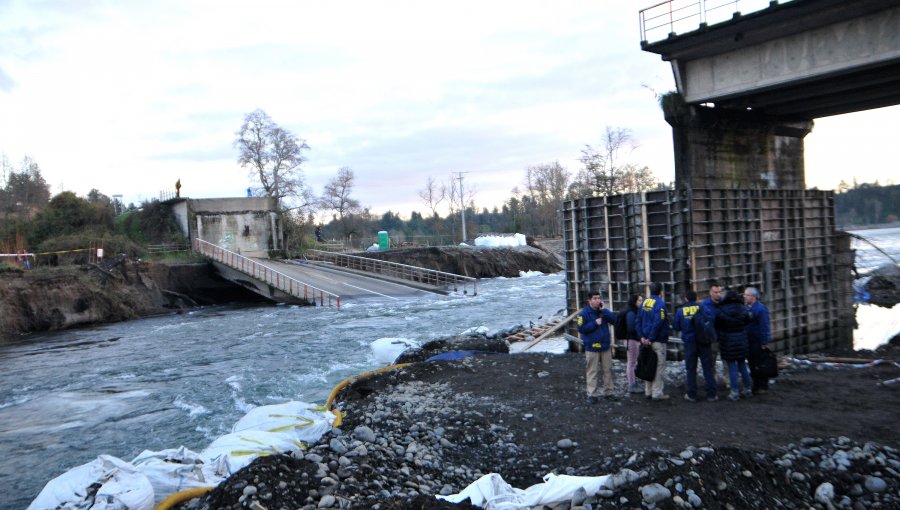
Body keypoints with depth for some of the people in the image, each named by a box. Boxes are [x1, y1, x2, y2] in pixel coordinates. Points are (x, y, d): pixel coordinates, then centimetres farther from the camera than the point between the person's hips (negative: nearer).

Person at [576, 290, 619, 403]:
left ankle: (608, 392, 20)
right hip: (592, 347, -5)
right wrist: (595, 323, -16)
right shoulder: (584, 313, -8)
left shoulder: (603, 311, 7)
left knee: (608, 370, 10)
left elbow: (615, 319, -5)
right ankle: (593, 394, 6)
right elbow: (581, 328, -14)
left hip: (605, 346, 5)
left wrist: (604, 310, -12)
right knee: (592, 372, 0)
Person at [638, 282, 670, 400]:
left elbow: (639, 321, 8)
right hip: (658, 341, -7)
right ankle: (657, 393, 2)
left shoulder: (644, 302, 8)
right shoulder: (660, 303, -14)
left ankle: (648, 391, 18)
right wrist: (651, 339, -15)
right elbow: (658, 323, -22)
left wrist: (642, 336, 4)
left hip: (646, 340, 7)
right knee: (659, 367, 0)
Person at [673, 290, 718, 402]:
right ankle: (711, 394, 7)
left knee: (691, 369, 9)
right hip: (704, 342, 0)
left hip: (689, 343, 0)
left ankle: (691, 395, 10)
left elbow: (676, 327, 2)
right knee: (708, 368, 7)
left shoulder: (680, 311, -3)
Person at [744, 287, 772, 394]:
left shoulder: (760, 308, -15)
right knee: (752, 365, 14)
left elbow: (764, 327, -19)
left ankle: (763, 386, 9)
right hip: (749, 342, 8)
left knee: (760, 365, 0)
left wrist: (764, 342, -22)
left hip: (758, 342, -8)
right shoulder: (746, 308, 10)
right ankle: (756, 386, 23)